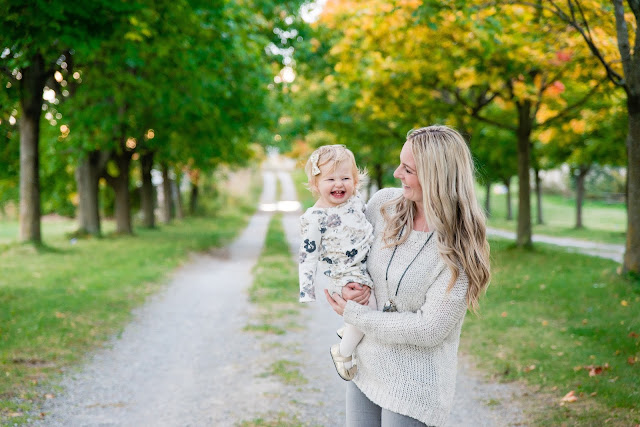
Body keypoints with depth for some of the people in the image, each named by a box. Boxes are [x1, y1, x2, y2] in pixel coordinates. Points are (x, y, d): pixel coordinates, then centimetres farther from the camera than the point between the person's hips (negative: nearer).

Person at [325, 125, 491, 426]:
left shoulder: (458, 247, -19)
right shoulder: (384, 203, -5)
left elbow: (429, 330, -21)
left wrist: (353, 314, -16)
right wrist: (347, 283, -7)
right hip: (365, 367, 5)